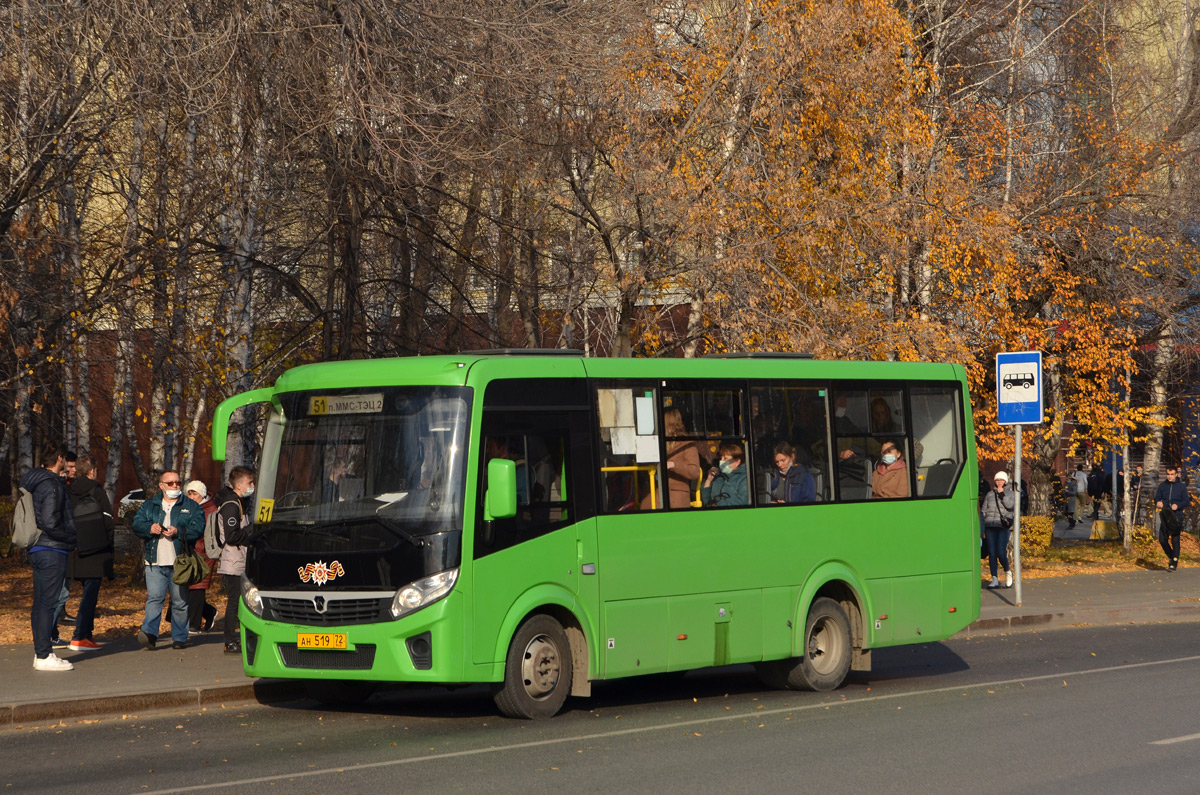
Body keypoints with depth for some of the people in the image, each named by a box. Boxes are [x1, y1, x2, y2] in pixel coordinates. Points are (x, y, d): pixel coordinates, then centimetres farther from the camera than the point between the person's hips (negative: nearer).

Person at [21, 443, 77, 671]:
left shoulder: (33, 483, 14)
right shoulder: (52, 485, -16)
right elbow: (50, 523, -22)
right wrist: (72, 538, -9)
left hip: (36, 550, 10)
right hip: (52, 550, -10)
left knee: (40, 603, 12)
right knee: (47, 603, -8)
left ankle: (40, 652, 17)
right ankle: (44, 656, -7)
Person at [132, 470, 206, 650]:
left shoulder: (191, 507, 8)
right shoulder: (149, 506, 15)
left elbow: (197, 529, -4)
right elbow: (137, 524, 6)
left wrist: (178, 532, -19)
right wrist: (149, 528, -14)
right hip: (155, 563, 1)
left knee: (180, 601, 4)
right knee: (154, 598, -12)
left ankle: (179, 638, 11)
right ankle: (149, 633, -21)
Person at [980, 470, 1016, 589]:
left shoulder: (1010, 494, 9)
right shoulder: (989, 494, 15)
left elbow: (1011, 506, -9)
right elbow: (983, 510, 16)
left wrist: (1002, 494, -12)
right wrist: (981, 527, 10)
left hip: (1003, 526, -3)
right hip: (990, 526, 3)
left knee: (1000, 552, -14)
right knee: (991, 553, -3)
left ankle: (1008, 572, 14)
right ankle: (994, 580, 1)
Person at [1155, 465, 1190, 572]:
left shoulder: (1181, 487, 2)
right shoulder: (1162, 486, 9)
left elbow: (1187, 502, 1)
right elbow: (1157, 498, 12)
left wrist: (1177, 505, -18)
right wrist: (1158, 503, -11)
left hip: (1177, 517, -3)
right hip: (1165, 516, 3)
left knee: (1175, 540, -3)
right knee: (1162, 539, -2)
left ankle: (1174, 563, 6)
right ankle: (1171, 557, 22)